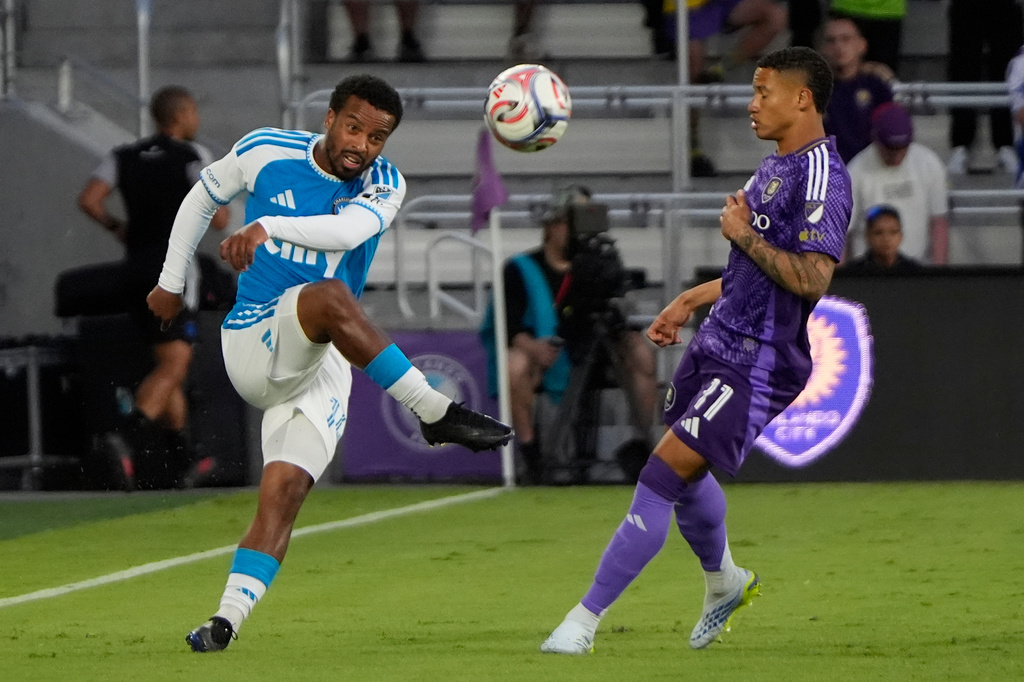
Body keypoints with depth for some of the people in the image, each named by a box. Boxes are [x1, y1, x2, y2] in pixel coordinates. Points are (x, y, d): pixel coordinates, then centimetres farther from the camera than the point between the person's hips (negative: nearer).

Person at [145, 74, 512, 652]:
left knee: (285, 490, -15)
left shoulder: (383, 186, -3)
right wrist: (172, 282, 19)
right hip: (253, 344, -2)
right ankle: (437, 413, -38)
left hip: (323, 363, 2)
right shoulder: (266, 151, -3)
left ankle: (228, 619, -19)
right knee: (331, 295, -33)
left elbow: (347, 231, -26)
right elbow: (203, 198, 16)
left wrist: (267, 227, -42)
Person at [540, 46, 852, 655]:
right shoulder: (777, 166, 13)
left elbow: (811, 279, -28)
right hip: (719, 344, 10)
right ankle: (725, 584, 48)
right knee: (685, 474, 23)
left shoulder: (822, 176, -18)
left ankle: (585, 621, -10)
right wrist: (692, 301, 26)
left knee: (664, 473, -13)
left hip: (758, 366, -10)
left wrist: (743, 235, -18)